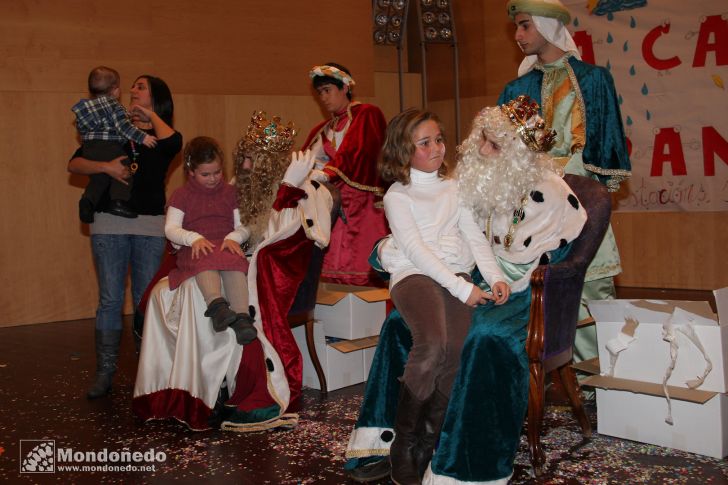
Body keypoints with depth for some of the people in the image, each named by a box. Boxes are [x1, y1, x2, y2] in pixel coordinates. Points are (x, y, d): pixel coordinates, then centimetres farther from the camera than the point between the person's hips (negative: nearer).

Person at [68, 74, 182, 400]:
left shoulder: (163, 135, 10)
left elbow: (171, 141, -18)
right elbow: (74, 164, 7)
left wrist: (151, 115, 0)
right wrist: (105, 167, -11)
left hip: (150, 225, -1)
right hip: (109, 222, 1)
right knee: (110, 299, -1)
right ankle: (105, 372, 5)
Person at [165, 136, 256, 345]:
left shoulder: (229, 192, 20)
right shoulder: (182, 195, 13)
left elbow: (243, 226, 15)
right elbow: (170, 229, 3)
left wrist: (234, 237, -9)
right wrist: (194, 238, -17)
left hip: (226, 246, 1)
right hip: (195, 249, -1)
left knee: (235, 261, -36)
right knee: (207, 259, -40)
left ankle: (241, 316, -51)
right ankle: (216, 304, -62)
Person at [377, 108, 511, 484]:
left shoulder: (453, 187, 22)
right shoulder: (397, 195, 7)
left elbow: (474, 236, 16)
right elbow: (416, 249, -4)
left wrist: (495, 277, -2)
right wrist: (461, 288, -13)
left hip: (457, 275, 4)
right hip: (415, 274, -4)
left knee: (454, 349, -24)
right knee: (432, 343, -32)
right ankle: (403, 443, -17)